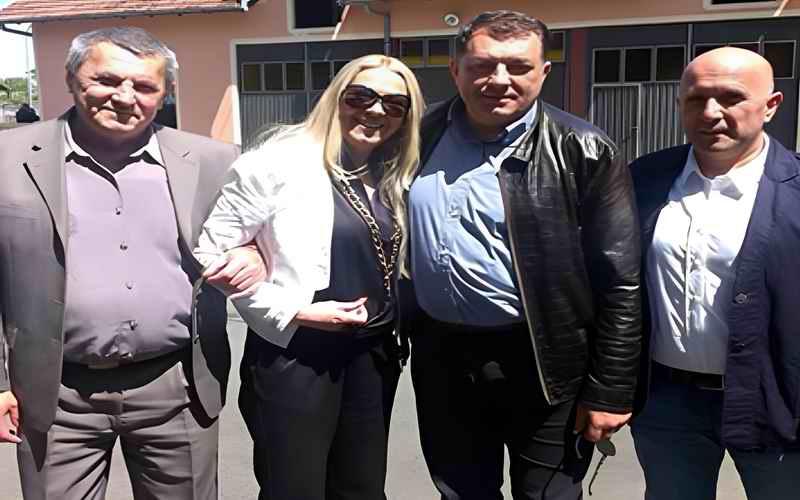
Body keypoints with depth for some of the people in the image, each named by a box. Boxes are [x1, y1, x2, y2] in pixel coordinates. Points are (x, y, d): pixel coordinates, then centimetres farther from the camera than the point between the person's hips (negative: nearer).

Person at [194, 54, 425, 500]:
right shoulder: (281, 161, -12)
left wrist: (390, 319, 4)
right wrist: (296, 312, -16)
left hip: (373, 354, 7)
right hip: (294, 355, -6)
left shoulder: (392, 178, 8)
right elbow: (213, 251, -11)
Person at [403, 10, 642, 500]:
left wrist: (609, 391, -10)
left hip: (543, 363, -4)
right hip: (441, 357, 4)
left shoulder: (582, 152, -11)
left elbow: (620, 284, -10)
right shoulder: (423, 135, 2)